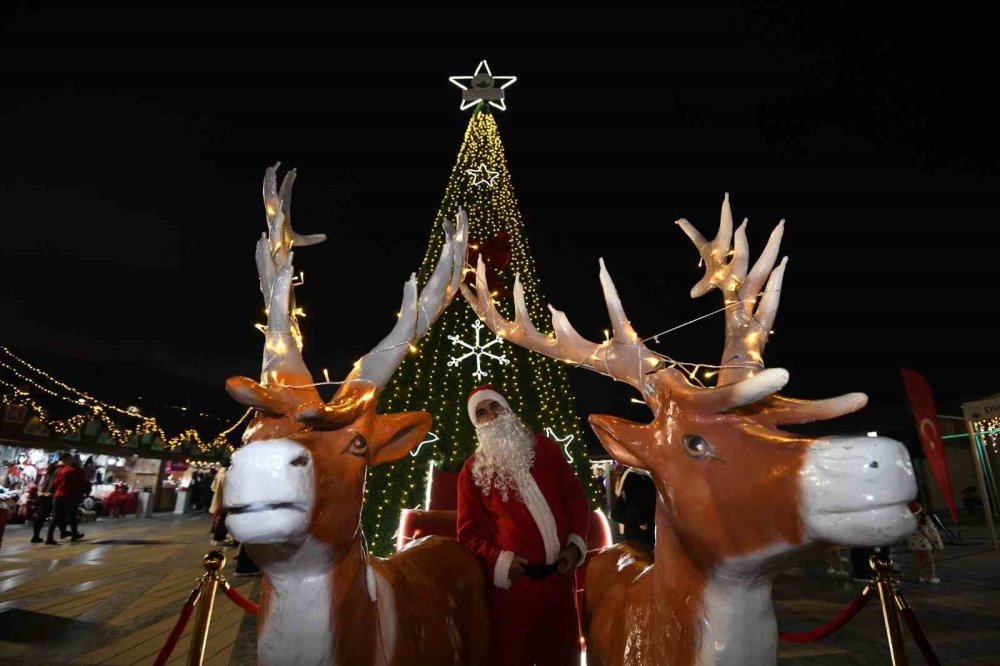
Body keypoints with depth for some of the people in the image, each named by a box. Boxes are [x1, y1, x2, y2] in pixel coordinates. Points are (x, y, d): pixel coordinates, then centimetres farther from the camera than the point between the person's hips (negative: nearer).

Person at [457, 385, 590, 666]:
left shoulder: (543, 447, 3)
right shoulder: (472, 470, -1)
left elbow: (575, 496, 7)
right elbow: (469, 529, 0)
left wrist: (576, 543, -3)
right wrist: (498, 559, -14)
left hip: (559, 573, 2)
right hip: (513, 579, -2)